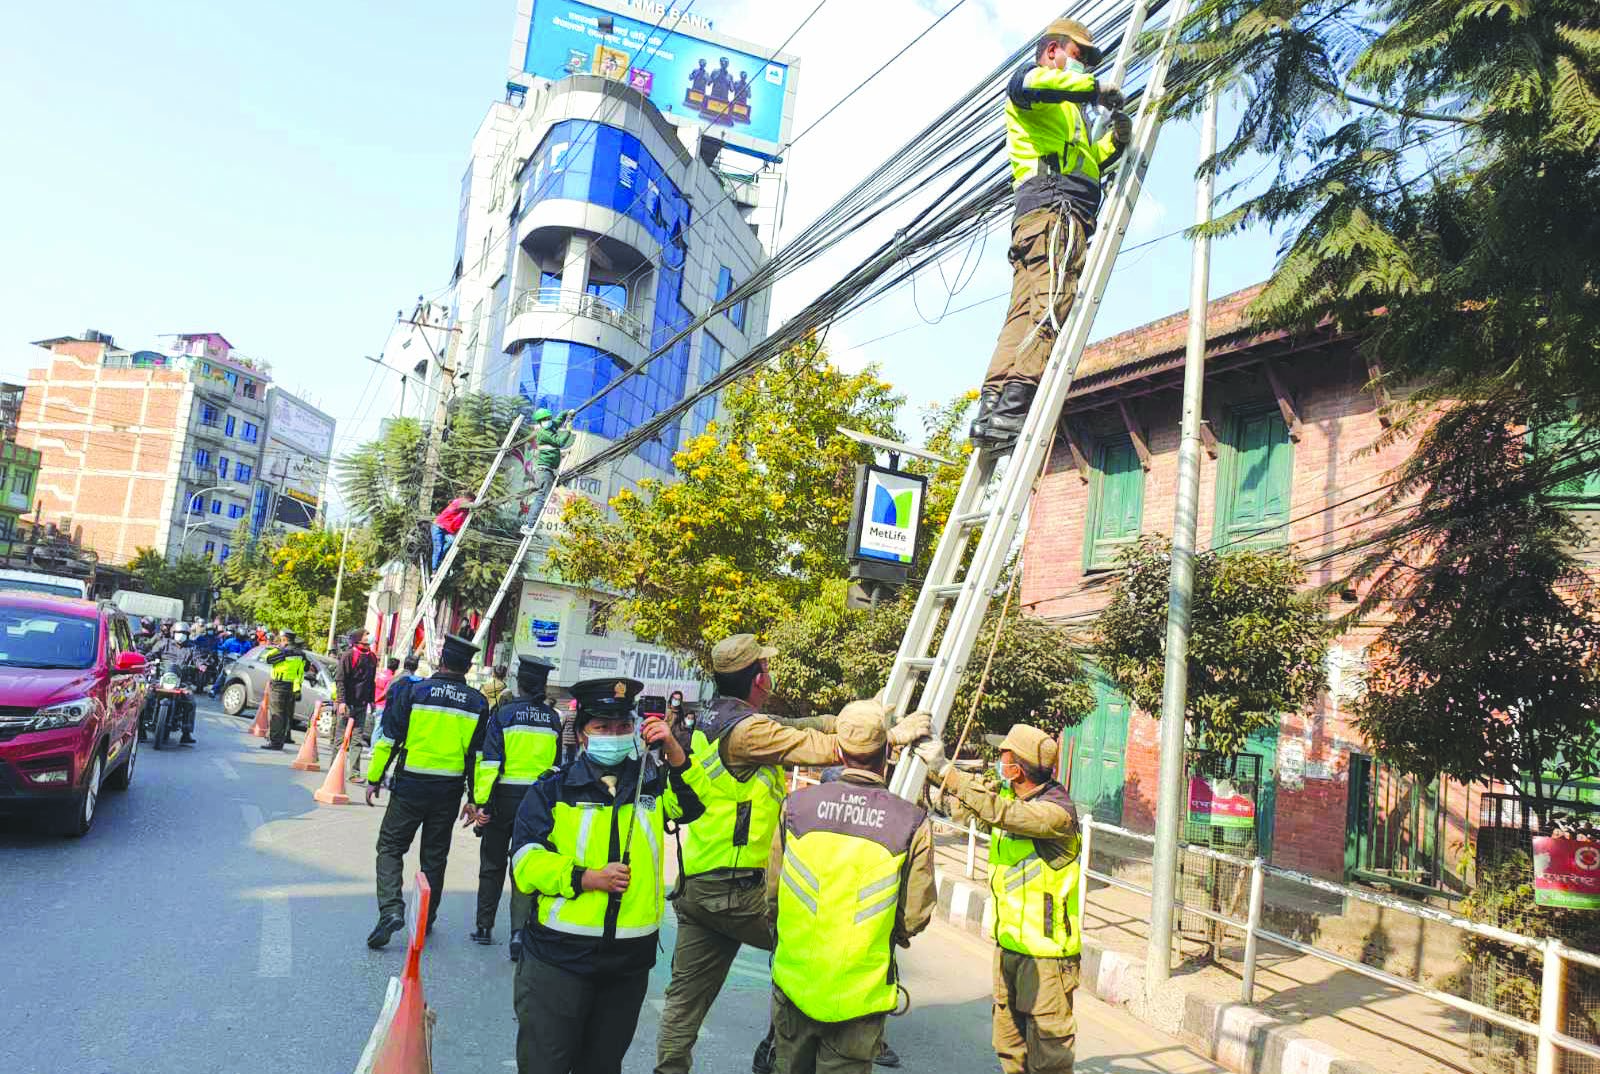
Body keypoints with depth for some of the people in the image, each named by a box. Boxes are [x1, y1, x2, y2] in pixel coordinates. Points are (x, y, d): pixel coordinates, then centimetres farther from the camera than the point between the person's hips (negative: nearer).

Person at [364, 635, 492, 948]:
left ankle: (391, 909, -7)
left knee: (390, 847, 10)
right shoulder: (478, 704, 2)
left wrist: (374, 778, 6)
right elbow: (479, 755, 4)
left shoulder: (414, 691, -6)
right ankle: (425, 921, 25)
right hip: (449, 792, 3)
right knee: (435, 856, 15)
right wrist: (475, 800, 10)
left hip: (410, 786, -2)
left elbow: (388, 739, -5)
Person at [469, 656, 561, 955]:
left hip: (504, 796, -2)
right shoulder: (553, 718, 3)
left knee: (492, 863, 14)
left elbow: (490, 760, -11)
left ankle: (484, 927, 23)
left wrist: (481, 801, -8)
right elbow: (557, 763, 8)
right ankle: (519, 928, -7)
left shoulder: (504, 712, -7)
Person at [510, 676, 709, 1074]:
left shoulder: (654, 783, 7)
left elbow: (700, 803, -10)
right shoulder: (553, 790, -2)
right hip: (559, 956, -3)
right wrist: (588, 878, -18)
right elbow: (525, 862, -9)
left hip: (630, 961, 3)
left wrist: (673, 751, -21)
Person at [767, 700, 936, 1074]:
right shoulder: (913, 824, -14)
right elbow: (914, 919, -7)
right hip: (860, 995, -2)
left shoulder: (797, 805, -9)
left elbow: (772, 893, 0)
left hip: (794, 983, 2)